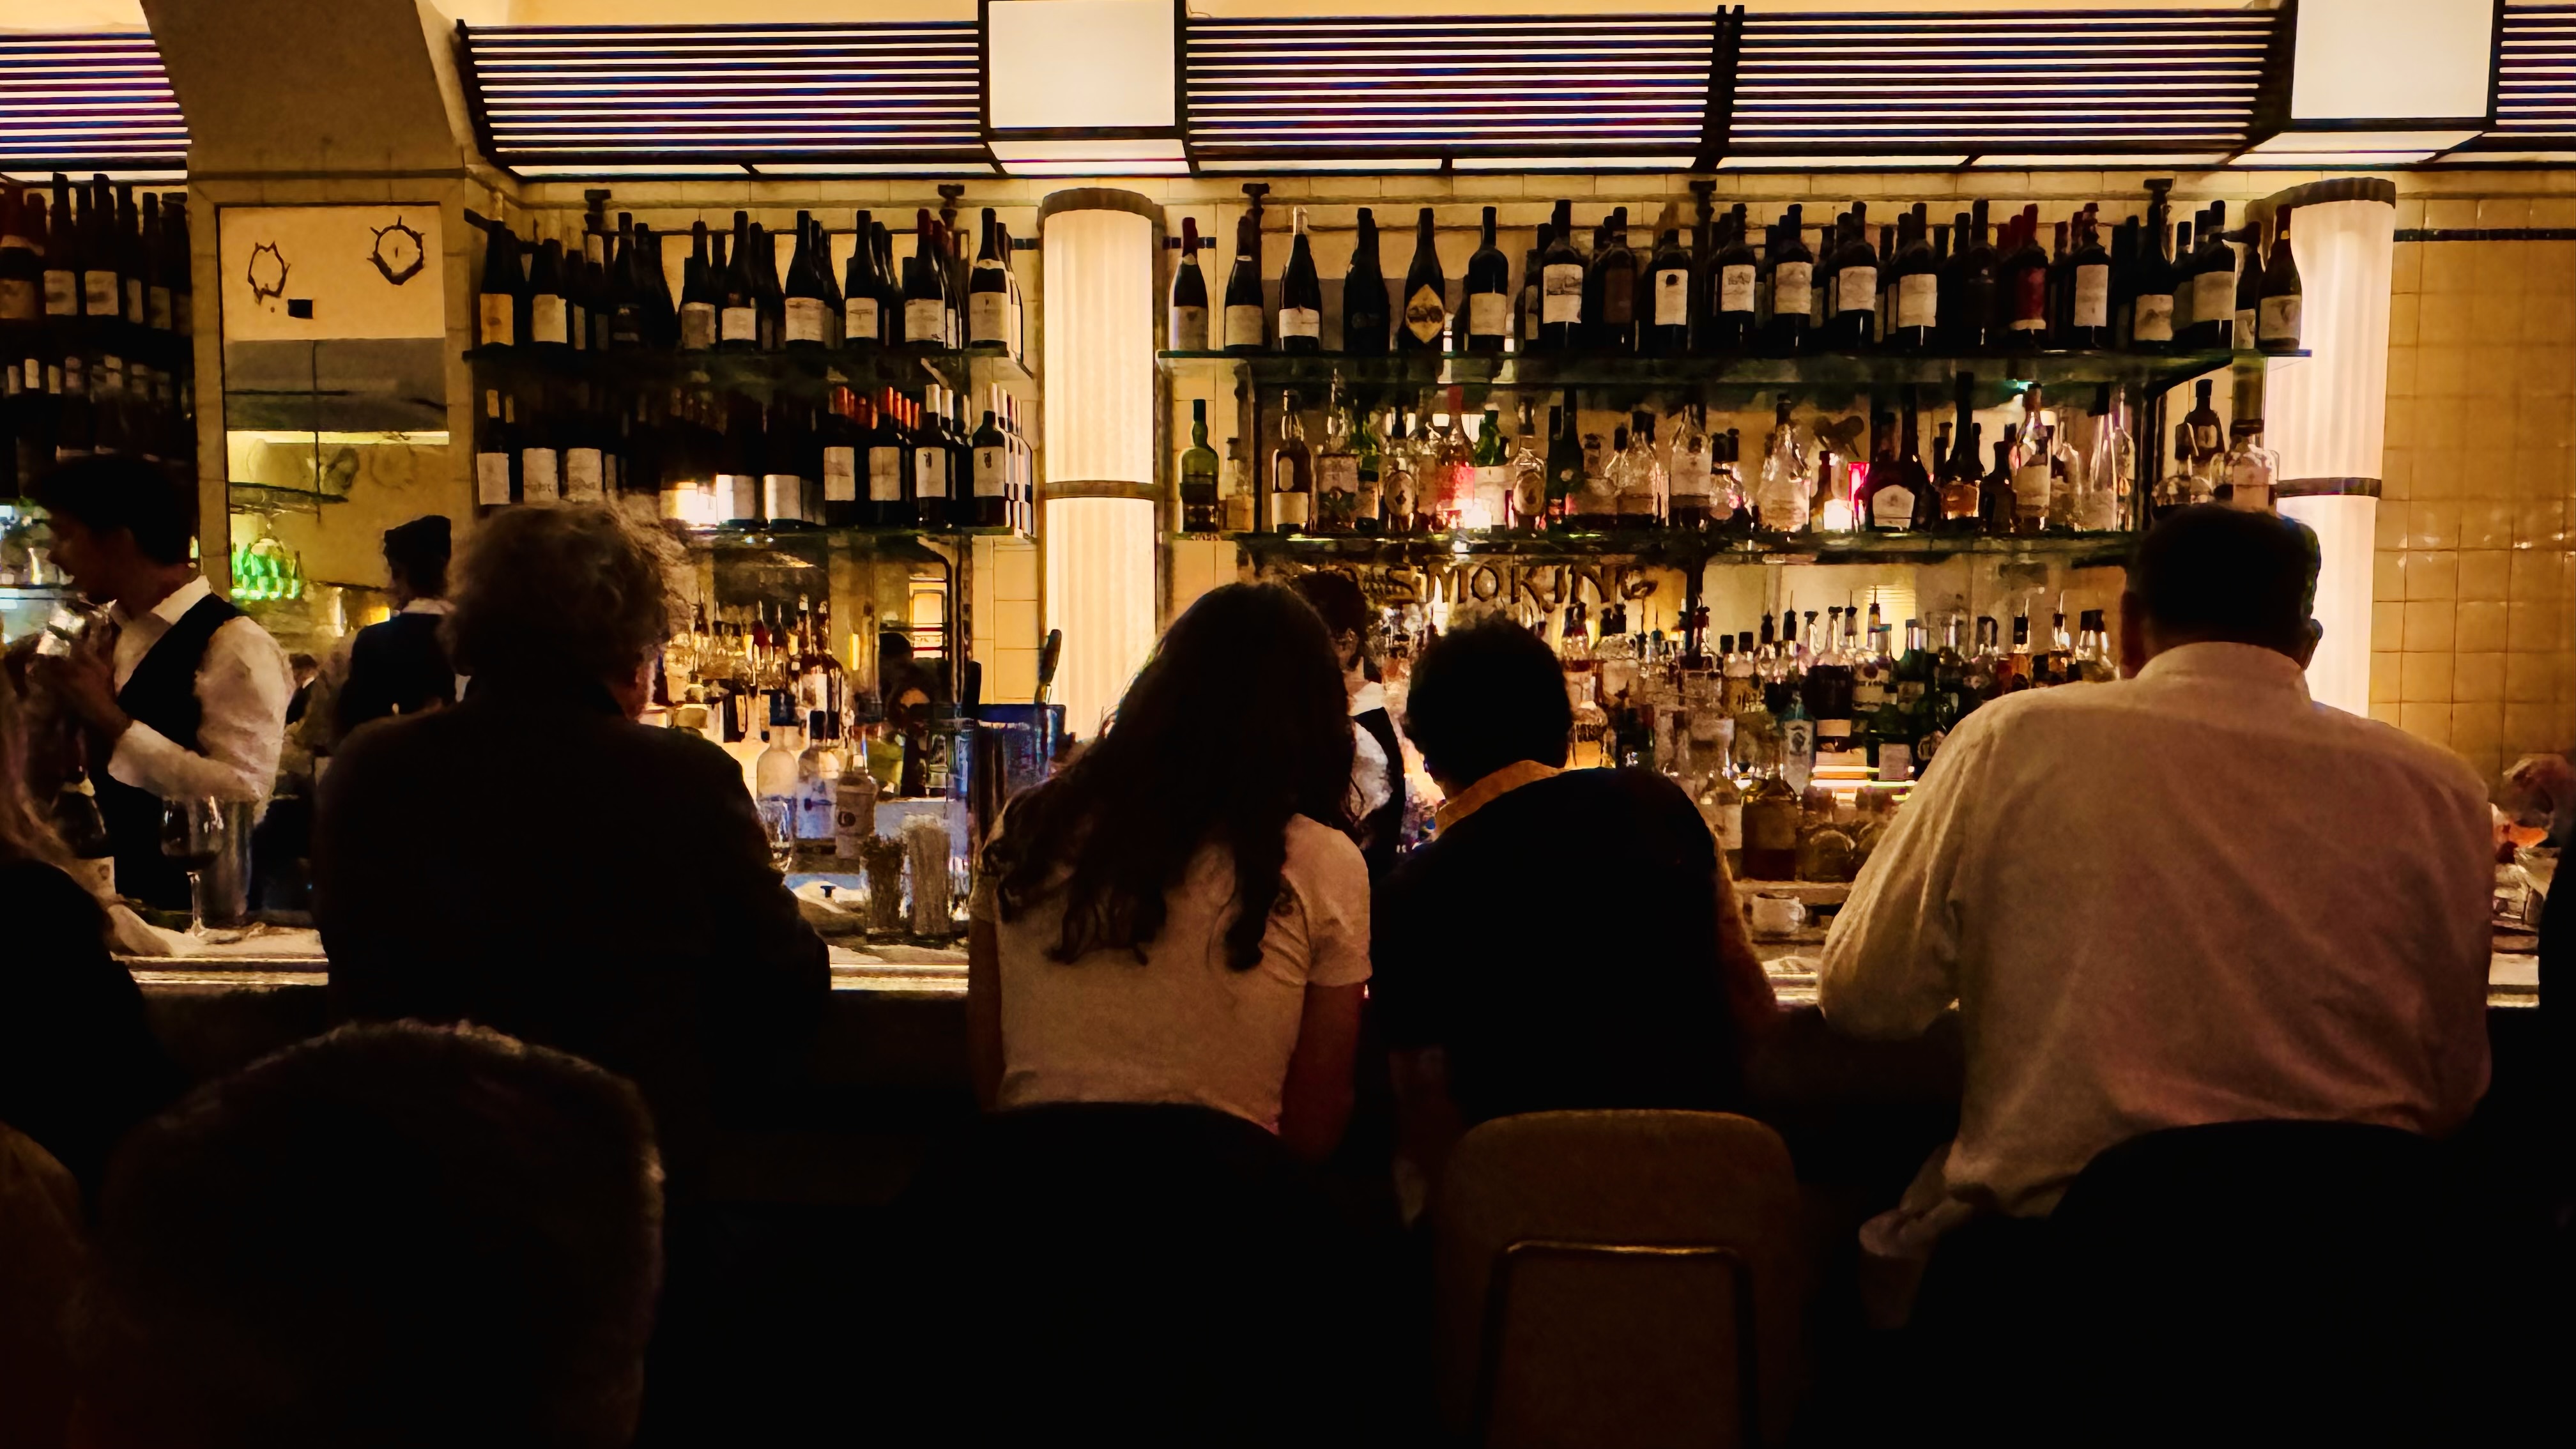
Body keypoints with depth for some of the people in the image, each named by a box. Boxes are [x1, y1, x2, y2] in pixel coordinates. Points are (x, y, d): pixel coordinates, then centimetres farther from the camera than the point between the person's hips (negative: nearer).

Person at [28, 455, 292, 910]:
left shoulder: (236, 646, -16)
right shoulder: (103, 639, 10)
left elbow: (244, 797, -25)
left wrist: (113, 722, -22)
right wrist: (51, 693, 3)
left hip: (198, 902, -7)